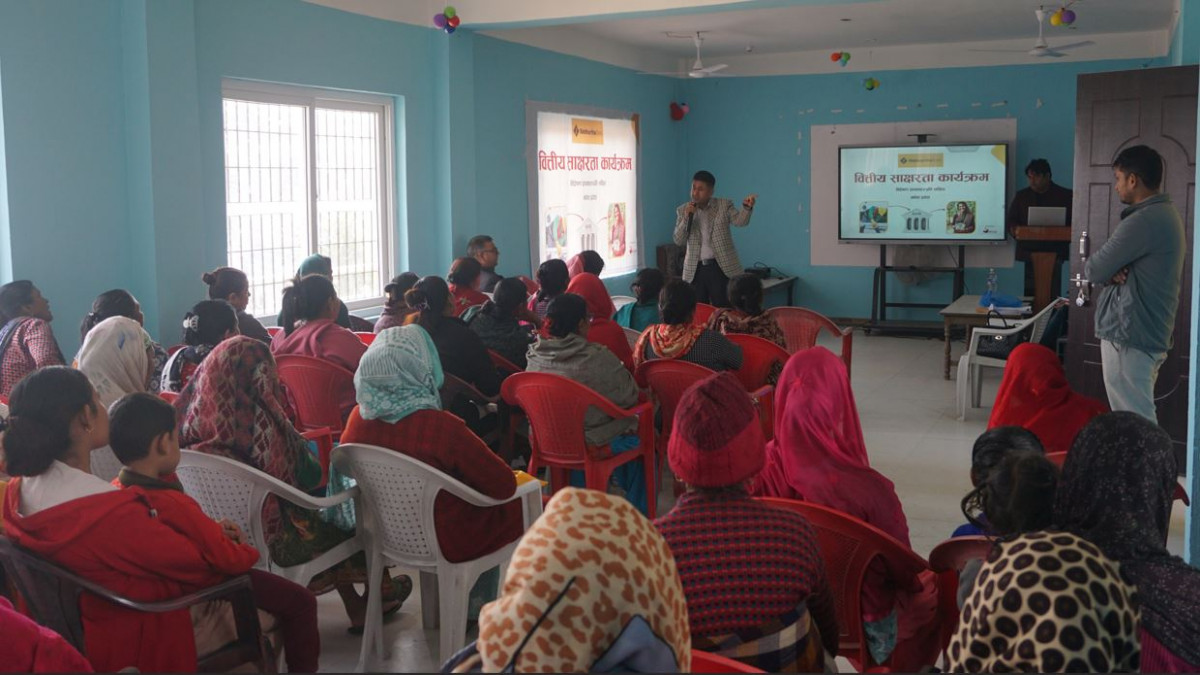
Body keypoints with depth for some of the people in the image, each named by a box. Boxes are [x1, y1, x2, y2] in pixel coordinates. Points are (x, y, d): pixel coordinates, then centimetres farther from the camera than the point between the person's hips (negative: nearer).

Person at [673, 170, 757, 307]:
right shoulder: (683, 210, 7)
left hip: (720, 267, -2)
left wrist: (747, 208, -35)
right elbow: (678, 241, 1)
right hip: (695, 269, 2)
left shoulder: (724, 205, 2)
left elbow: (740, 221, -14)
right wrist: (686, 218, -13)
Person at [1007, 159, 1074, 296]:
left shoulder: (1065, 196, 9)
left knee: (1053, 294, -9)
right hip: (1030, 253, 2)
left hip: (1055, 253, -2)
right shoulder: (1021, 196, 16)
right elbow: (1011, 222, 14)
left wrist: (1069, 230, -12)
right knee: (1030, 293, -4)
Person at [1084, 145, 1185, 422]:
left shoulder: (1143, 221, -19)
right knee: (1142, 419, 15)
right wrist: (1115, 272, -5)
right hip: (1149, 332, 10)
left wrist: (1109, 273, 8)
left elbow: (1094, 270, -15)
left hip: (1128, 335, -10)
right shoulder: (1166, 215, 15)